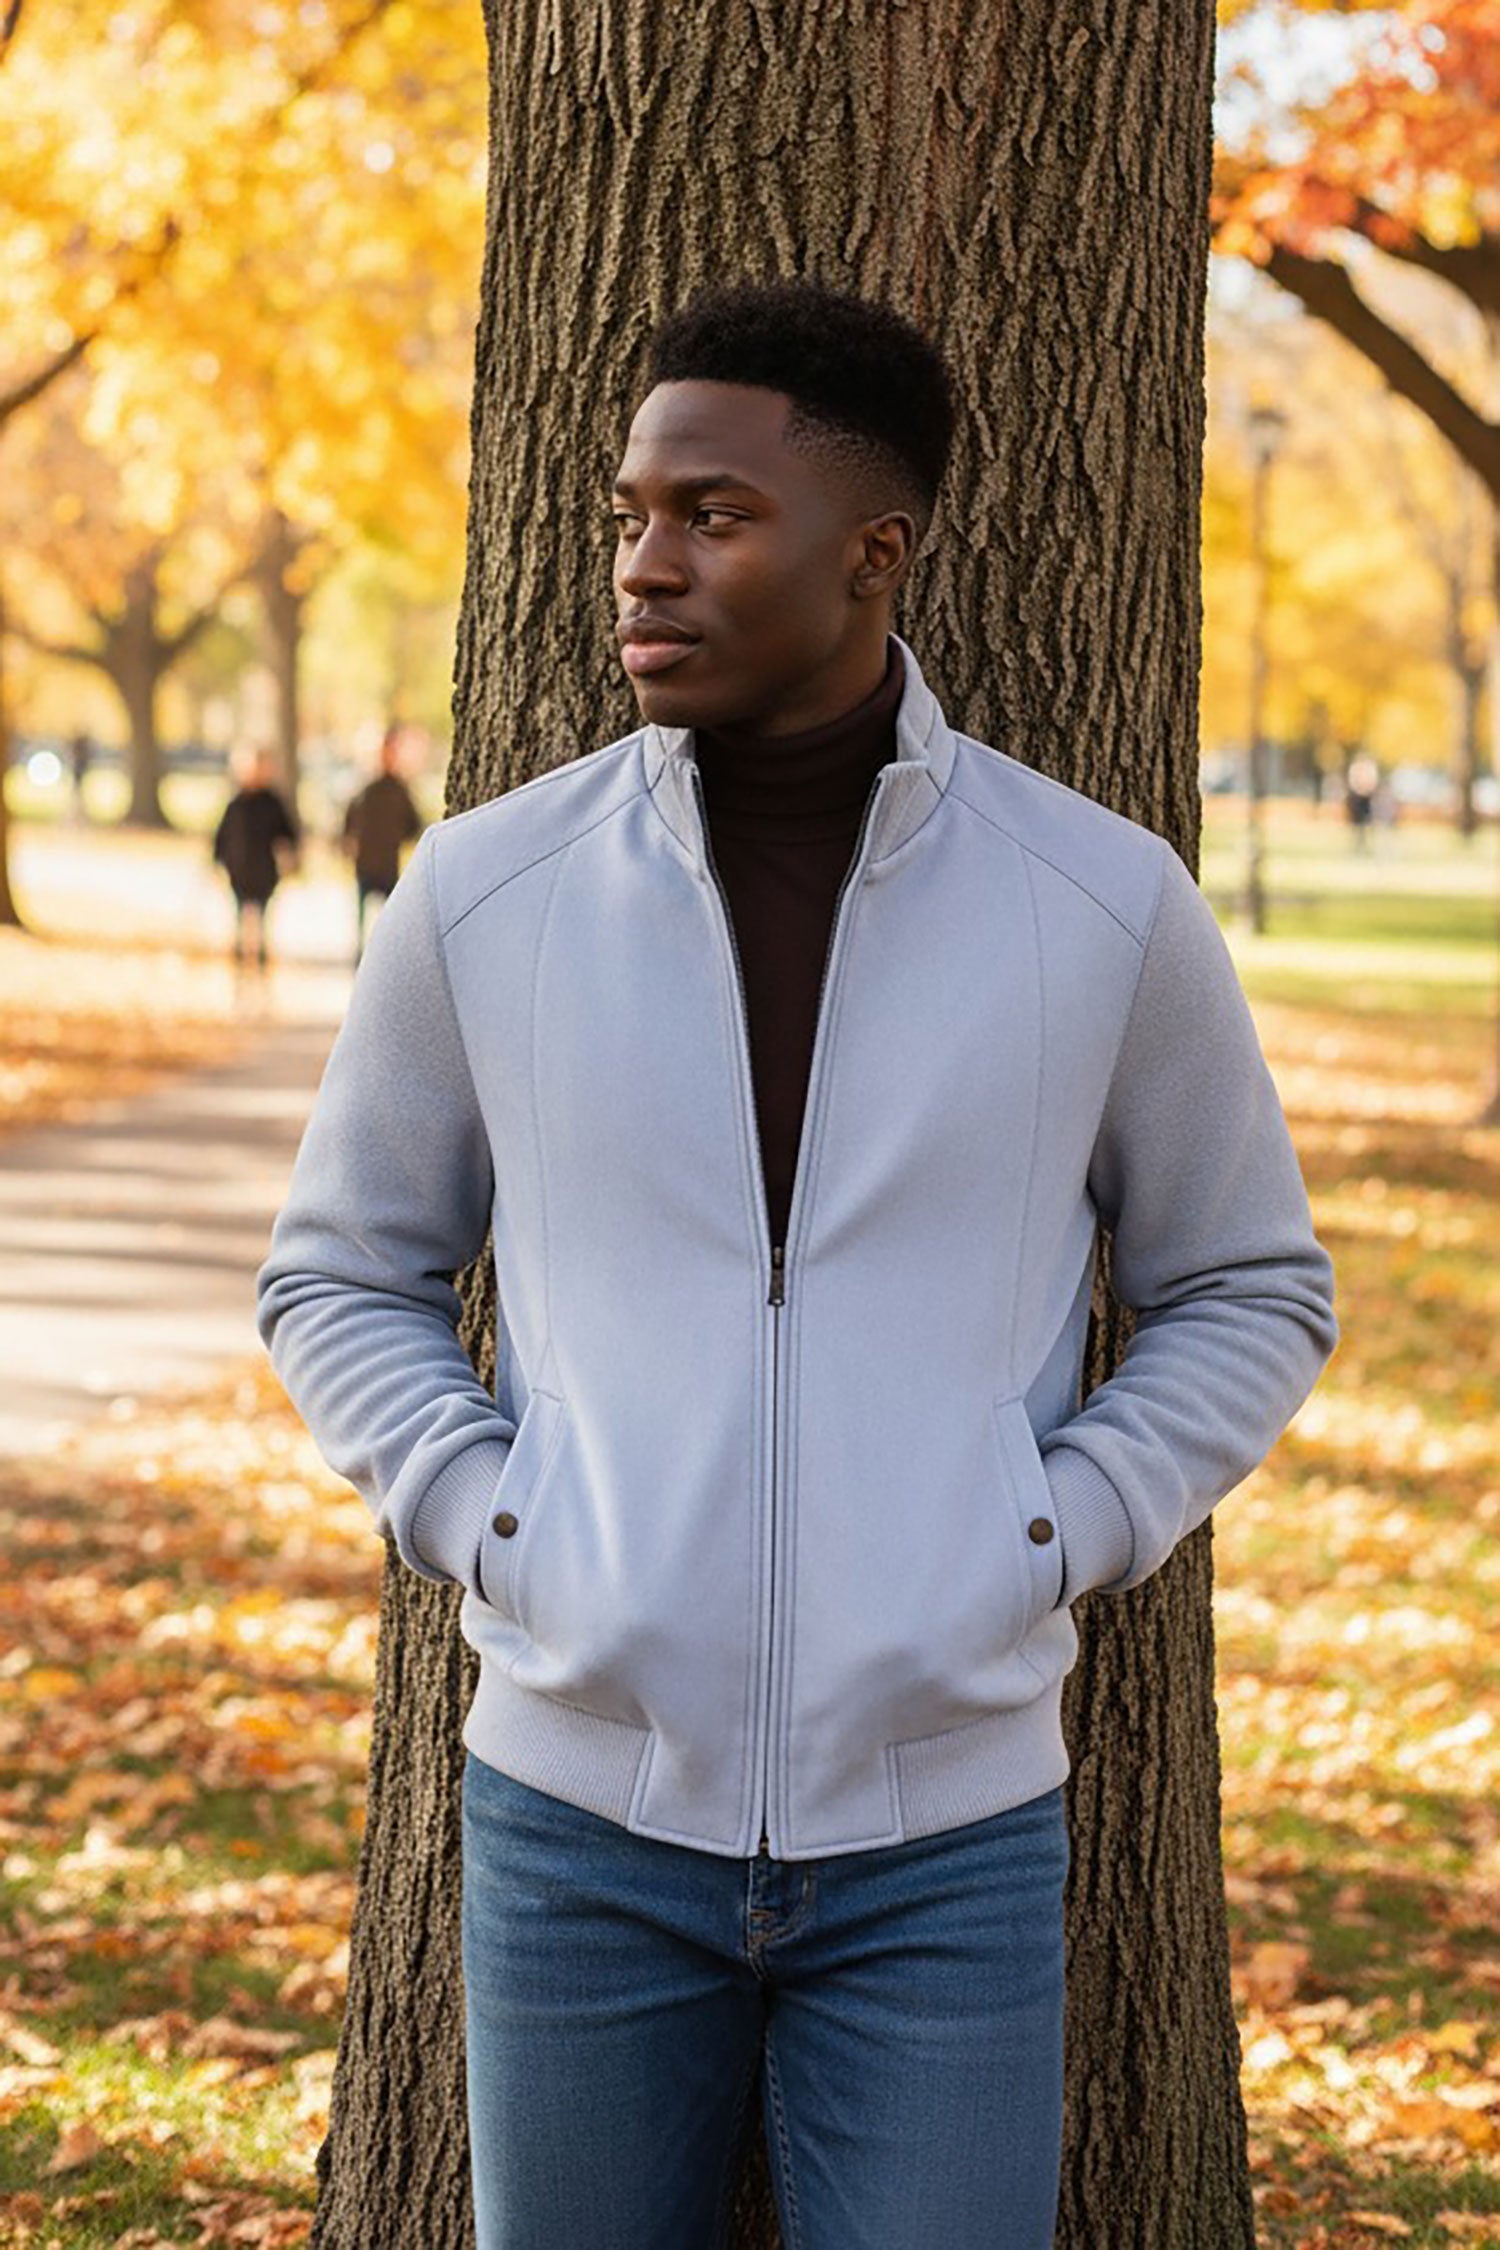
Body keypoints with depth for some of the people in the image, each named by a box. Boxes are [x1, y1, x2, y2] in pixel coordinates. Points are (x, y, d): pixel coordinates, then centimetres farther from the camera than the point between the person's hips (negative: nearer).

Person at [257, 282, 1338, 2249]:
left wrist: (1046, 1550, -4)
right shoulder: (483, 892, -2)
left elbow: (1248, 1294, 9)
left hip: (948, 1836, -1)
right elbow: (344, 1277, 12)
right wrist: (488, 1534, -3)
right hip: (581, 1808, 1)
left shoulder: (1107, 904, -3)